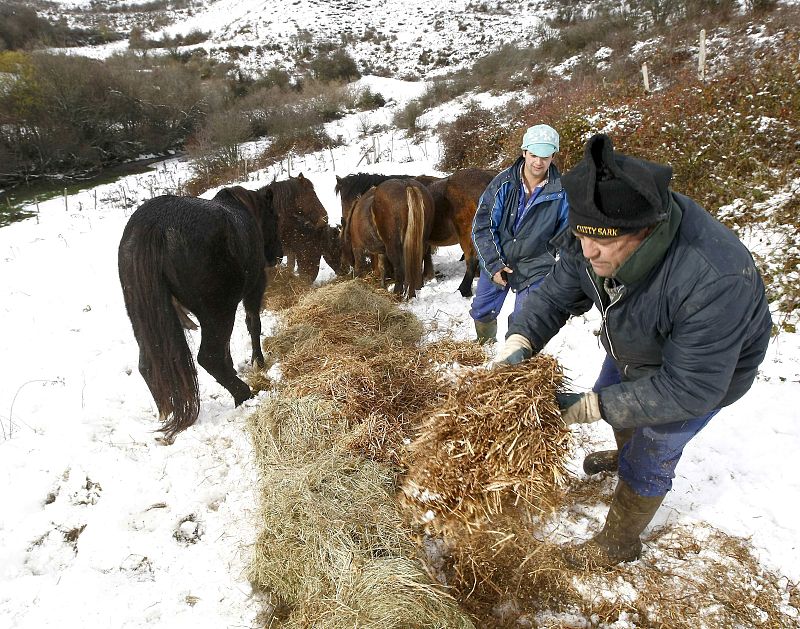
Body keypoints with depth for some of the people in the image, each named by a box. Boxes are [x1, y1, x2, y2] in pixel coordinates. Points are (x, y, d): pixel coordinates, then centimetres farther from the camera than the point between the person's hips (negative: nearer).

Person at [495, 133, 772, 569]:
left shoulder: (715, 284, -46)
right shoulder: (592, 239, -28)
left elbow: (688, 390, -38)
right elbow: (557, 294, -15)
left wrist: (590, 407, -38)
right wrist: (519, 343, -32)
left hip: (706, 371, -6)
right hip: (634, 349, 6)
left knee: (647, 462, 9)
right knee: (616, 404, 29)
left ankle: (618, 545, 38)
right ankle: (623, 454, 66)